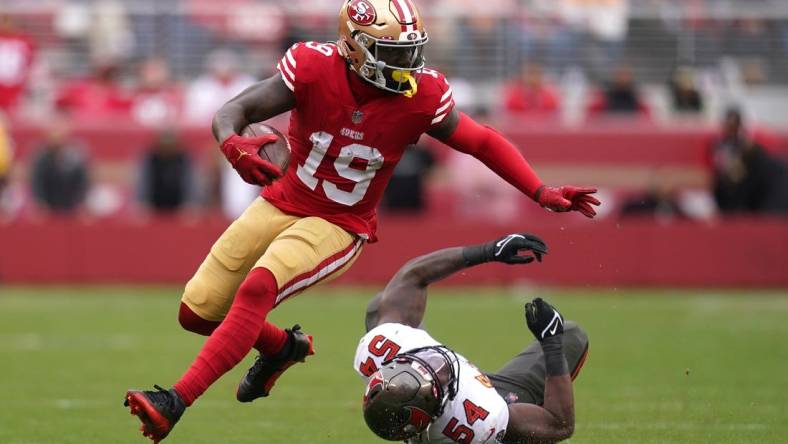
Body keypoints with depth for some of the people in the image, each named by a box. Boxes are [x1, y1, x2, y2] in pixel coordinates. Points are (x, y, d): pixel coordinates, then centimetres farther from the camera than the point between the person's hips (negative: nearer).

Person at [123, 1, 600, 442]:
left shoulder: (421, 96, -18)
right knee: (198, 310, 6)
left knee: (256, 291, -28)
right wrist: (233, 143, -46)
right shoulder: (313, 68, -21)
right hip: (282, 204, 3)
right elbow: (233, 111, -22)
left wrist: (542, 193, -11)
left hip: (340, 225, -3)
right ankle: (282, 348, 35)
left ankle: (176, 402, -27)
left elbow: (483, 143, -5)